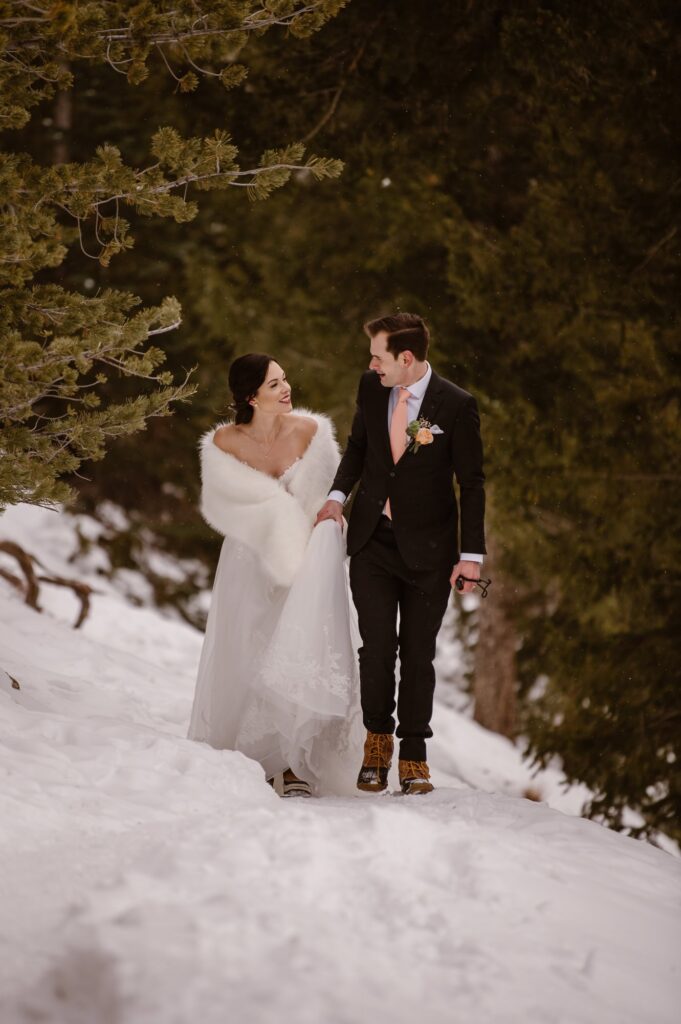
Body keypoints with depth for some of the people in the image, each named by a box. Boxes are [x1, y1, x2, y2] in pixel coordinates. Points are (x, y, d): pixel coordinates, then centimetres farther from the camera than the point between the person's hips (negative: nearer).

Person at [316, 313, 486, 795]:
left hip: (427, 548, -3)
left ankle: (414, 755, 14)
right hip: (372, 540, 3)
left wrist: (472, 554, -9)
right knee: (377, 646, -4)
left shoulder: (457, 405, -12)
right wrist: (339, 494, -1)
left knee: (418, 654, 2)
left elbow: (471, 483, -6)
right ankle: (378, 740, 15)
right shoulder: (372, 388, 0)